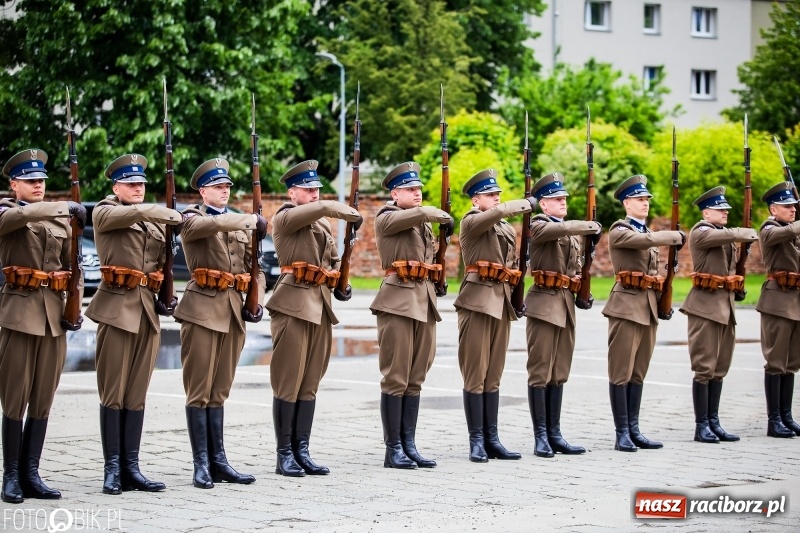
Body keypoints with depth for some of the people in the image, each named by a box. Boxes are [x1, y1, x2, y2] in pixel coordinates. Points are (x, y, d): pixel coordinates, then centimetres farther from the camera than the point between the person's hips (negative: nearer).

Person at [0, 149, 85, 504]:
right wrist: (67, 207, -24)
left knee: (43, 399, 5)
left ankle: (31, 474, 11)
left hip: (54, 314, 5)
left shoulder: (59, 218, 15)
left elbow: (72, 265, 17)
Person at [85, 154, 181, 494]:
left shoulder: (154, 223, 18)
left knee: (137, 394, 5)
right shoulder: (104, 213, 1)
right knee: (113, 393, -4)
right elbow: (136, 212, -20)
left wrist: (164, 299, 6)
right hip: (117, 309, -5)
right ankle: (112, 468, -1)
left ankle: (131, 468, 7)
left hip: (147, 312, 5)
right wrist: (172, 214, -9)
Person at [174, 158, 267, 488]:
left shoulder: (240, 224, 18)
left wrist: (257, 302, 3)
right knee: (199, 392, -3)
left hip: (233, 311, 6)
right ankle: (201, 464, -1)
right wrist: (253, 220, -17)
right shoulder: (192, 219, 0)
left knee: (219, 391, 10)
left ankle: (218, 461, 12)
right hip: (202, 309, -6)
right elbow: (213, 224, -24)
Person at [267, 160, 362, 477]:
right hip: (293, 304, -8)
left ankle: (302, 451, 13)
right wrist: (354, 215, -8)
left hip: (321, 306, 8)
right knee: (288, 383, -4)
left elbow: (334, 257, 26)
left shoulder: (322, 223, 19)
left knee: (310, 384, 8)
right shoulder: (285, 218, -6)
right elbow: (323, 207, -22)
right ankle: (284, 455, 0)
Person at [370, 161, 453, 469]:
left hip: (425, 302, 8)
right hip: (398, 302, -8)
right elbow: (422, 212, -21)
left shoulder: (423, 223, 20)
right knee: (396, 380, -6)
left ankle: (409, 446, 10)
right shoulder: (387, 218, -4)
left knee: (415, 379, 7)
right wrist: (445, 217, -6)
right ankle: (393, 450, -3)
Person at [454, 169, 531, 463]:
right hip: (477, 302, -7)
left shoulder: (508, 229, 18)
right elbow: (496, 213, -23)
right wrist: (526, 204, -8)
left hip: (502, 304, 7)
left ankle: (491, 439, 10)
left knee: (493, 376, 8)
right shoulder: (471, 222, -4)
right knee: (475, 375, -5)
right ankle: (477, 441, -2)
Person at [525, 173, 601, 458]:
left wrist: (578, 277, 8)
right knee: (540, 372, -5)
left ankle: (554, 434, 12)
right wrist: (592, 226, -13)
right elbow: (562, 228, -26)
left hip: (566, 305, 8)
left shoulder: (571, 231, 18)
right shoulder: (538, 226, -6)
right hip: (544, 303, -8)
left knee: (559, 373, 9)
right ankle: (540, 436, -3)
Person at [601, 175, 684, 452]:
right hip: (626, 306, -8)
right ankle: (622, 433, -1)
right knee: (621, 373, -4)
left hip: (648, 307, 8)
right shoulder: (619, 231, -7)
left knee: (638, 373, 9)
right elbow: (647, 240, -25)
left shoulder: (647, 232, 19)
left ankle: (634, 430, 13)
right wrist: (676, 236, -10)